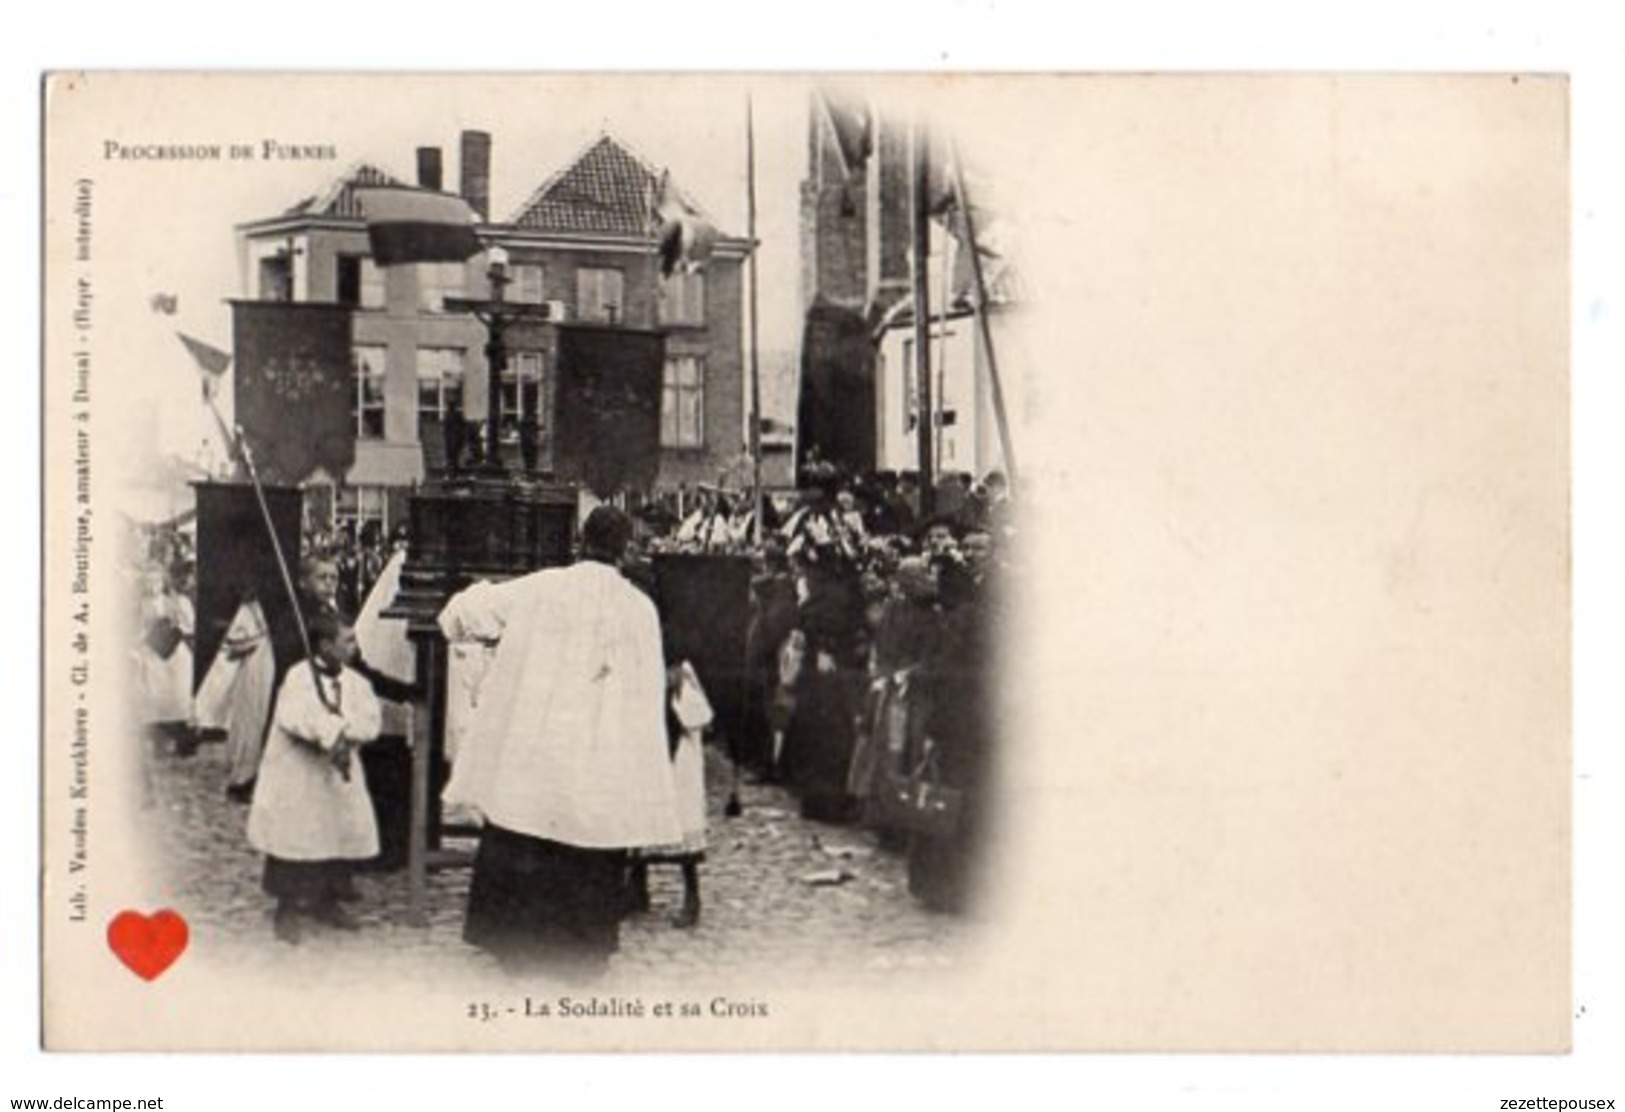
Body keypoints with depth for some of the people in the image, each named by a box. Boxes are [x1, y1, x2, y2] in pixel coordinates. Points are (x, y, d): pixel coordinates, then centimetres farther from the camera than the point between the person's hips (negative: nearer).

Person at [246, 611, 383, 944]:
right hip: (298, 776, -6)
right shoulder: (299, 677, -12)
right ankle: (289, 910, 11)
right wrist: (332, 734, -25)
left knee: (344, 837, 8)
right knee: (296, 841, -2)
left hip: (339, 775, 6)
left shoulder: (354, 683, 6)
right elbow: (295, 717, -27)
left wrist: (340, 730, -21)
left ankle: (327, 902, 25)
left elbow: (370, 721, -5)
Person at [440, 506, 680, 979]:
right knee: (590, 857, 10)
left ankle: (518, 945, 17)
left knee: (519, 847, 12)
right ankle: (581, 953, 14)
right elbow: (646, 689, -2)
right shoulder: (638, 607, -5)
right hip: (602, 758, -1)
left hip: (532, 743, 1)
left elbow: (470, 606, 7)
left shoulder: (541, 588, -3)